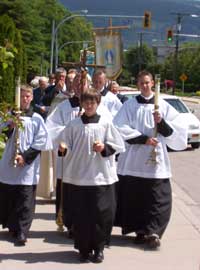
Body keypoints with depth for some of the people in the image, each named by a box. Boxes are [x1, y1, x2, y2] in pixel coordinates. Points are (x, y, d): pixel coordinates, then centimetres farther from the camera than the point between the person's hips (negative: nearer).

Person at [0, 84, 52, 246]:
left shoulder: (37, 119, 1)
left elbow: (41, 141, -4)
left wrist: (26, 157, -12)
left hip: (28, 166, -3)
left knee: (25, 202, -5)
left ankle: (21, 232, 0)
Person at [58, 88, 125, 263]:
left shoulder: (105, 123, 2)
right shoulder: (74, 125, 4)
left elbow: (118, 145, 1)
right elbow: (65, 143, 7)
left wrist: (104, 147, -15)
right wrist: (63, 148, -14)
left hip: (102, 176, -1)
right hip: (79, 176, 1)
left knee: (102, 213, 0)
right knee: (81, 214, 3)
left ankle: (98, 248, 14)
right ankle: (84, 249, 15)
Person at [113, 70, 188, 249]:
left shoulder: (163, 106, 9)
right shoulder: (130, 105, 5)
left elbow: (176, 131, 6)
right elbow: (120, 128, -7)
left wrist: (161, 122, -12)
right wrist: (143, 138, -14)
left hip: (156, 160, 0)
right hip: (133, 159, 0)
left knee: (158, 199, -7)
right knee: (134, 197, 2)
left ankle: (152, 232, -4)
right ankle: (141, 230, 14)